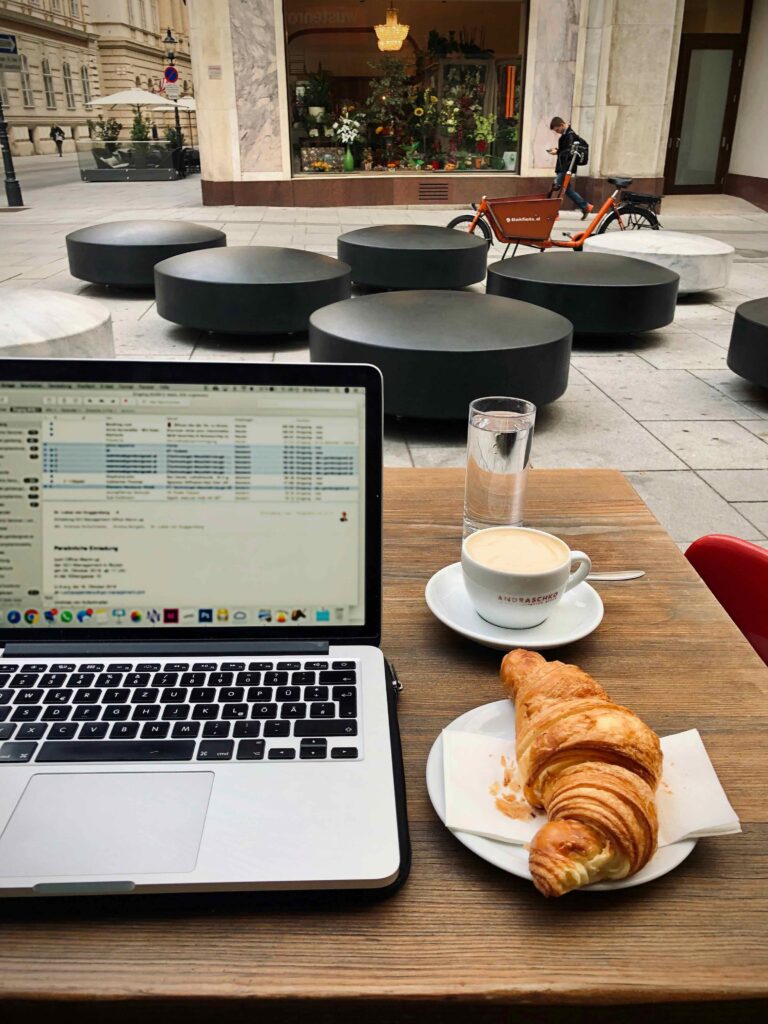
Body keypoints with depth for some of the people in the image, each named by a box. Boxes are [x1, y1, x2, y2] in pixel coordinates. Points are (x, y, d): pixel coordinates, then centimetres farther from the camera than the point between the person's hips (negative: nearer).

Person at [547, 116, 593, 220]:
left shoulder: (570, 135, -13)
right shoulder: (565, 134, 17)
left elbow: (569, 151, -22)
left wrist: (557, 152, -20)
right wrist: (556, 151, 8)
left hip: (566, 168, -10)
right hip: (563, 167, 10)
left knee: (557, 188, -10)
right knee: (568, 189, 13)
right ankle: (585, 206, 18)